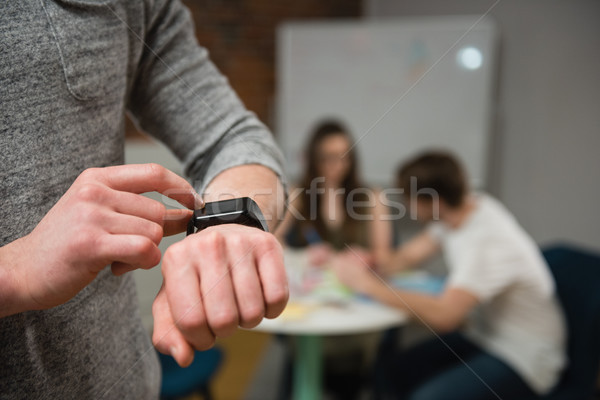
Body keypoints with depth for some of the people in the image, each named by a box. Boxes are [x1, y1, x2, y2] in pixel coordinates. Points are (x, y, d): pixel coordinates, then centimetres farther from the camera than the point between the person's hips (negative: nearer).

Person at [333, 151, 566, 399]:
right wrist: (361, 264, -14)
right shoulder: (461, 209, -7)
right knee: (391, 372, -1)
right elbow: (409, 256, 3)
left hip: (522, 357, -7)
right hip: (482, 334, 8)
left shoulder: (487, 242, -31)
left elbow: (443, 315, -39)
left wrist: (368, 284, -31)